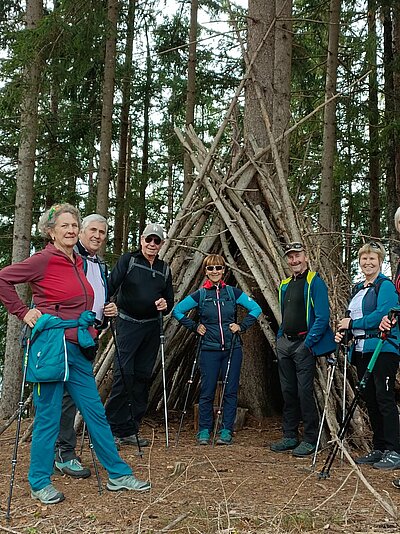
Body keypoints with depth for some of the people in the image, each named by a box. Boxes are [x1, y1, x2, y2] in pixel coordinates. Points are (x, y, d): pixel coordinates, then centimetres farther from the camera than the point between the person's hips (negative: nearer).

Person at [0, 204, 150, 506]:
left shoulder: (79, 263, 13)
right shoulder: (43, 260, -10)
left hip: (77, 348, 8)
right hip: (50, 346, -7)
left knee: (96, 412, 12)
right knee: (48, 418, 2)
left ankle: (118, 475, 21)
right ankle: (40, 483, 20)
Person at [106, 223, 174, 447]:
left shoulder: (165, 269, 13)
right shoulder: (128, 260, 0)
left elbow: (170, 299, 18)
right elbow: (112, 284, -14)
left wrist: (165, 305, -6)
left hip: (152, 327, 5)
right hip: (128, 323, -5)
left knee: (143, 376, 7)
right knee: (124, 373, -12)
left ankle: (131, 430, 17)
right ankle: (114, 429, -3)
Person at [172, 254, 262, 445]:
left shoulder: (233, 292, 3)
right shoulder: (200, 295, 1)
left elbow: (256, 308, 8)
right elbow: (177, 311, 7)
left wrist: (242, 326, -2)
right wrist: (194, 327, 0)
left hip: (232, 349, 1)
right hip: (209, 350, -1)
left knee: (230, 391, 4)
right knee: (207, 392, 2)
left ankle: (226, 431, 14)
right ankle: (204, 431, 14)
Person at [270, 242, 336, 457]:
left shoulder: (315, 282, -7)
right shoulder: (285, 285, 17)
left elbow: (322, 317, -14)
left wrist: (308, 343, -17)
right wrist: (279, 338, 15)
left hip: (304, 344, -8)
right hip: (285, 343, 8)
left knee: (304, 391, -7)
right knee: (288, 391, 11)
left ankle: (310, 439, 4)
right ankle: (290, 436, 21)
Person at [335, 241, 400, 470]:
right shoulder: (358, 288, 19)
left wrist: (353, 323, -13)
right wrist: (343, 332, 4)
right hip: (362, 350, 9)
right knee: (370, 399, 11)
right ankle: (379, 449, 20)